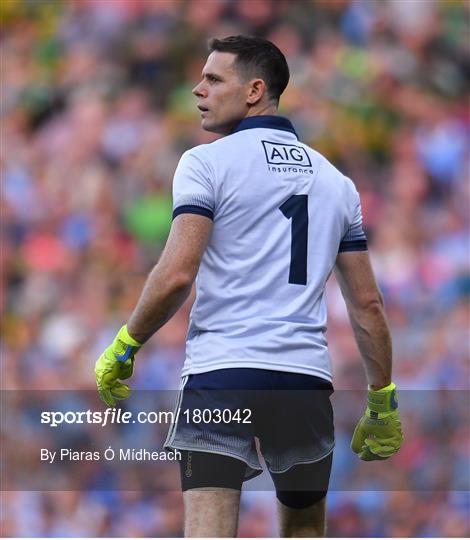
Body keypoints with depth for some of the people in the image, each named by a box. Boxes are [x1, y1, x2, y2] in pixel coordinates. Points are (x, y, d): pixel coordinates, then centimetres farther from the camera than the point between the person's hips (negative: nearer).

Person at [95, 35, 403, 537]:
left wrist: (123, 348, 1)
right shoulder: (335, 180, 17)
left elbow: (176, 274, -12)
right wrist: (383, 403, 21)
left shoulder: (207, 162, 0)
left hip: (221, 373, -5)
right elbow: (367, 304, 15)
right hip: (308, 378, 5)